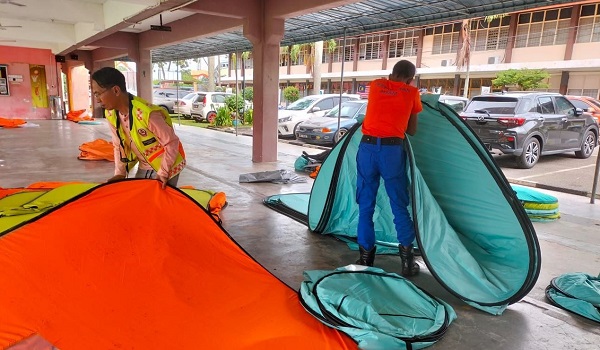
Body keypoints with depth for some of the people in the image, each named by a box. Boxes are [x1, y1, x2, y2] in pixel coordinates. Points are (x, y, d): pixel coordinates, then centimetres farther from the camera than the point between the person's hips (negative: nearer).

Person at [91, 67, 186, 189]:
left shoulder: (147, 114, -31)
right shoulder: (111, 114, -7)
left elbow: (172, 142, -23)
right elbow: (119, 145, 5)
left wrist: (163, 173, -21)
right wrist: (120, 173, -3)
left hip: (167, 166, -7)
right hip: (144, 167, 7)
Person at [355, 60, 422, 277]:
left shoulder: (375, 85, 13)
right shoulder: (412, 93, 10)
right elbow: (412, 131, 15)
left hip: (367, 147, 2)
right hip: (392, 150, -1)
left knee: (365, 205, 10)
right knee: (399, 206, 9)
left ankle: (365, 256, 16)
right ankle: (407, 258, 12)